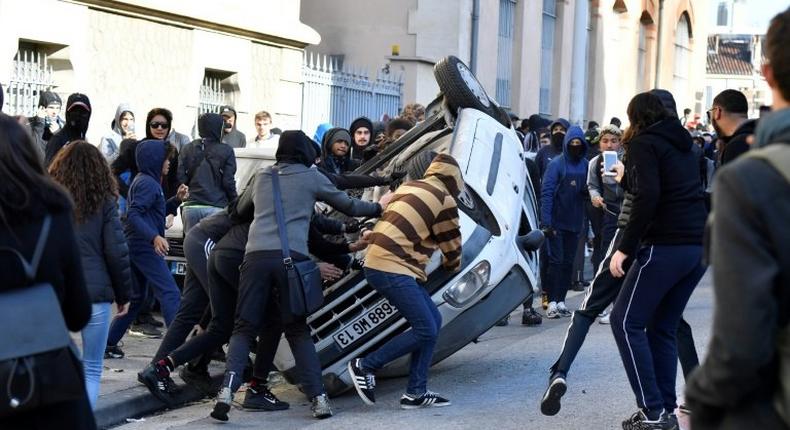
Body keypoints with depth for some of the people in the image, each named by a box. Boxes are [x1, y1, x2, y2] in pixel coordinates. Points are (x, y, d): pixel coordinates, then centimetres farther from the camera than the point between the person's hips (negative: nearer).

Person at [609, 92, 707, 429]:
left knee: (626, 322, -2)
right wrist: (627, 178, 34)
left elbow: (647, 196, -16)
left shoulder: (643, 143, -3)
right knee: (663, 327, 14)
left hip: (666, 245, -8)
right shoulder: (683, 144, 20)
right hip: (700, 246, 8)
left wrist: (625, 247, -16)